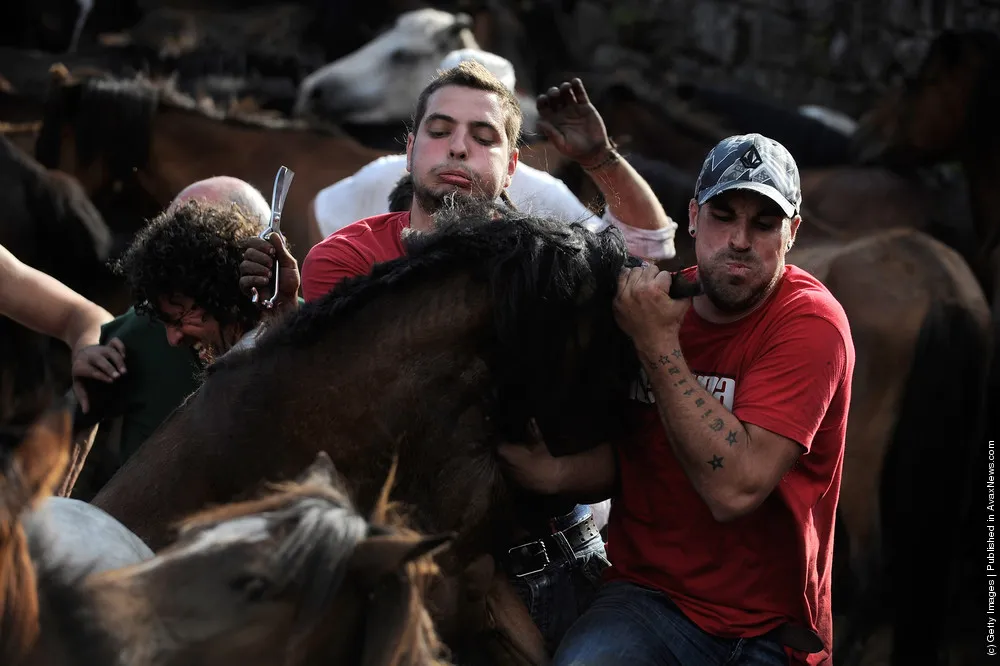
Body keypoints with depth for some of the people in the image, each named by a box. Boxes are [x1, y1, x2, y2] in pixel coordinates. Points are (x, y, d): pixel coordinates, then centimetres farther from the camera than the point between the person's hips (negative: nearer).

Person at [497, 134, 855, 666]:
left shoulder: (811, 321, -12)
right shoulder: (648, 302, 4)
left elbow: (735, 488, -23)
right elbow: (613, 465, 10)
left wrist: (657, 344, -20)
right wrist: (558, 471, -13)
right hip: (647, 596, 2)